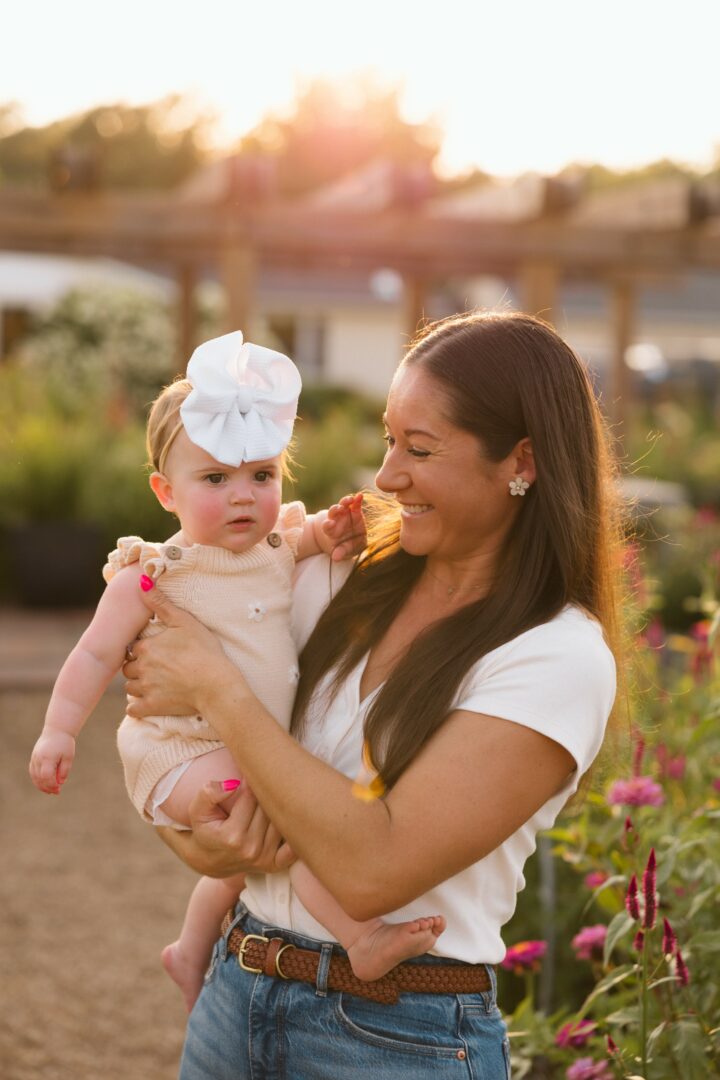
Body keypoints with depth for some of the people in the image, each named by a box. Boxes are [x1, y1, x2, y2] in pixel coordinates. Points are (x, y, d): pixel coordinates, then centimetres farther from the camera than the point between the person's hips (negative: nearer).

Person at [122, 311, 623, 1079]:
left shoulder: (561, 659, -15)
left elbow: (375, 869, -24)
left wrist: (216, 689, -19)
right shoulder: (341, 580, 2)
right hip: (237, 993, 5)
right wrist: (205, 845, -15)